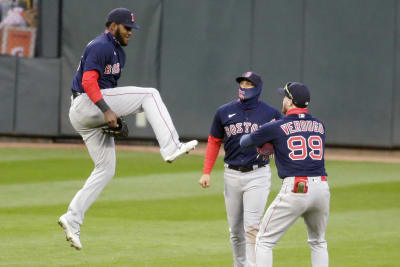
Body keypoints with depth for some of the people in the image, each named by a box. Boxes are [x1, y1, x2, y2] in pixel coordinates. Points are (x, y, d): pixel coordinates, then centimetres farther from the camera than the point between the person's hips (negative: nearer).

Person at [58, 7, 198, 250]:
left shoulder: (118, 52, 21)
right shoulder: (100, 47, -10)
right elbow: (88, 82, -21)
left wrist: (115, 118, 16)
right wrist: (106, 110, -28)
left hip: (95, 115, 10)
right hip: (85, 105, -10)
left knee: (106, 169, 8)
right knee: (149, 94, -14)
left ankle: (73, 218, 6)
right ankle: (170, 147, -23)